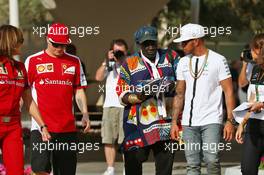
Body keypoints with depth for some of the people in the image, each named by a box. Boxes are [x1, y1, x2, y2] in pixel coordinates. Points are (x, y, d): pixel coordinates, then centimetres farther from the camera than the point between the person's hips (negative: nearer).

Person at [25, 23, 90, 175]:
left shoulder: (74, 62, 12)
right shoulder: (33, 61, 4)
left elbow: (79, 91, 15)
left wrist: (85, 114, 1)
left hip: (67, 127, 3)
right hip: (41, 126, -3)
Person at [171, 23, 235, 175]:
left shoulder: (218, 60, -2)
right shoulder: (183, 63, 12)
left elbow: (228, 92, -4)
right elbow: (180, 94, 16)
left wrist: (230, 121, -11)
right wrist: (174, 122, 9)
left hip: (211, 122, -4)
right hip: (189, 123, 4)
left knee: (212, 161, -14)